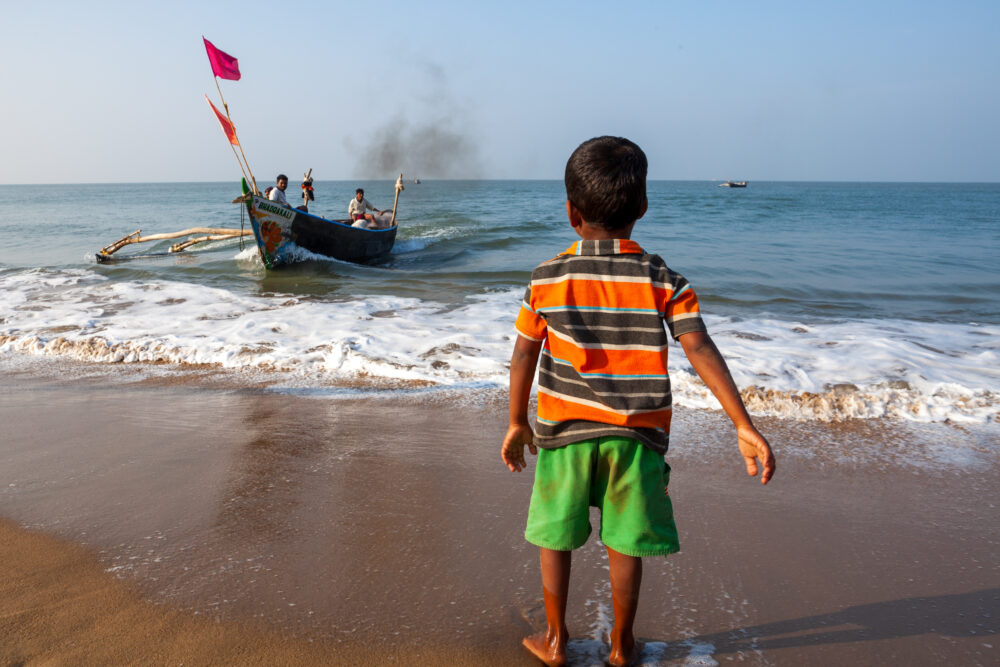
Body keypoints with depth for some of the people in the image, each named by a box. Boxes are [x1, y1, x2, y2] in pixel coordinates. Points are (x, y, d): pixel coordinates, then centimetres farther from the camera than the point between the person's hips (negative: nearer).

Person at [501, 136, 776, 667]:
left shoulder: (546, 279, -4)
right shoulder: (665, 282, -6)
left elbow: (524, 354, 0)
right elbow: (700, 350, -15)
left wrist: (517, 423, 12)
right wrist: (744, 426, -14)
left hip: (564, 430, 0)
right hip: (636, 434, 0)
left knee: (555, 538, 17)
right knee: (624, 546, 14)